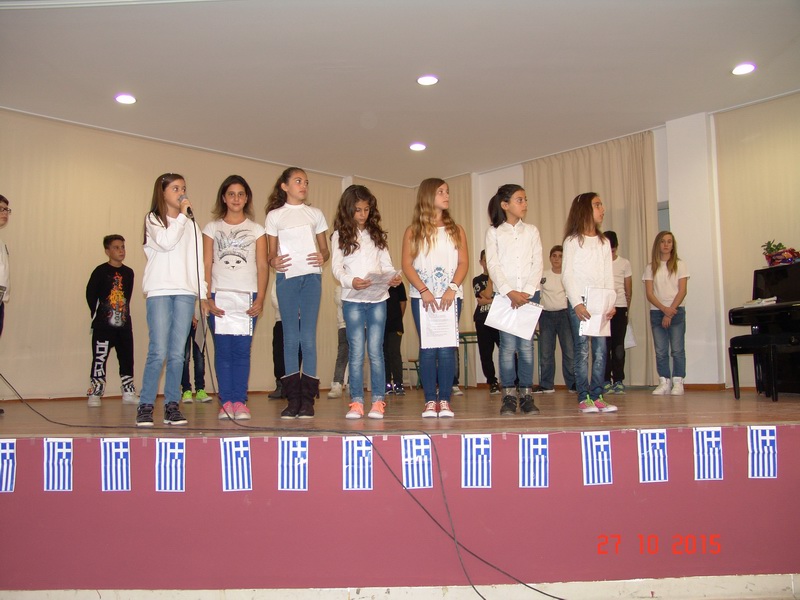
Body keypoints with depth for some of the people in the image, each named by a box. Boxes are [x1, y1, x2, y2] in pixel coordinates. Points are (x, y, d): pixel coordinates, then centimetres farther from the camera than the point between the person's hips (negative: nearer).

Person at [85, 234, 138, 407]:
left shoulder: (128, 273, 8)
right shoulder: (101, 271, -5)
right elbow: (90, 293, -2)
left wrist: (124, 311, 8)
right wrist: (96, 313, -1)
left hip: (124, 323, 5)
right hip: (103, 325, -5)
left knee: (127, 358, 9)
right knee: (100, 359, -2)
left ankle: (128, 393, 17)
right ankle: (95, 393, 5)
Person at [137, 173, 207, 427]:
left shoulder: (191, 224, 20)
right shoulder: (154, 220, 9)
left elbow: (198, 260, 17)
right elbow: (166, 242, -12)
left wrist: (203, 293, 10)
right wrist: (181, 215, -6)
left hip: (186, 292, 3)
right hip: (159, 291, -3)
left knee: (177, 353, 0)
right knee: (158, 352, -10)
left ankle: (172, 405, 5)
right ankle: (145, 405, -3)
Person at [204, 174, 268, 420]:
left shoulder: (256, 230, 13)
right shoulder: (212, 228, 13)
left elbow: (262, 266, 7)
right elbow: (206, 265, 7)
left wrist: (260, 299, -4)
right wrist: (206, 297, -4)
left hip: (247, 297, 0)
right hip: (219, 296, 1)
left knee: (242, 350, -5)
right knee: (223, 349, -2)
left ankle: (240, 402, 0)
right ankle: (226, 401, 3)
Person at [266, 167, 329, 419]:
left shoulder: (315, 214, 16)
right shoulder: (274, 216, 12)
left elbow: (325, 248, 15)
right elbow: (271, 253, 10)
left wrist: (323, 257, -8)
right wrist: (274, 261, -13)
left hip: (311, 276, 1)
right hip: (286, 277, 0)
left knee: (309, 338, -5)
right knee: (291, 338, -1)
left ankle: (307, 400, -1)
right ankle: (293, 399, 3)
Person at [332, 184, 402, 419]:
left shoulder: (376, 234, 14)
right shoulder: (340, 235, 6)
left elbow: (386, 263, 9)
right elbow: (336, 267, -3)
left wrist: (394, 277, -14)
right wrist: (351, 281, -23)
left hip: (378, 299, 2)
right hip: (352, 300, -1)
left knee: (375, 351, 1)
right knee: (356, 351, 0)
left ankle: (378, 401, 5)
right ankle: (356, 402, 5)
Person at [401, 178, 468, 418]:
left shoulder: (456, 230, 13)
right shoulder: (413, 231, 8)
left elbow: (463, 262, 5)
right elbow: (407, 265, 0)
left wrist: (452, 288, -10)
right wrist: (423, 290, -12)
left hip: (451, 296, 1)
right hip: (422, 297, -1)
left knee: (447, 349, -4)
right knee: (427, 348, -2)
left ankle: (445, 400, 2)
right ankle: (430, 401, 3)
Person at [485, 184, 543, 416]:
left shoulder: (532, 231, 12)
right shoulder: (493, 232, 6)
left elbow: (537, 264, 5)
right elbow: (493, 265, -3)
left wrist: (526, 292, -9)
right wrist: (510, 292, -14)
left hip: (528, 294, 2)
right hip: (504, 294, -2)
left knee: (526, 345, 0)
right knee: (508, 345, -6)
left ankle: (526, 395, 5)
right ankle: (508, 397, 0)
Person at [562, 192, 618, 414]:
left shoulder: (604, 242, 15)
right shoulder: (573, 241, 1)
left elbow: (609, 275, 12)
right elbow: (567, 274, -5)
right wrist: (577, 303, -14)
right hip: (579, 302, -4)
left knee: (601, 350, -1)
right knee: (582, 350, -5)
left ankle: (597, 396, 4)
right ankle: (584, 398, -1)